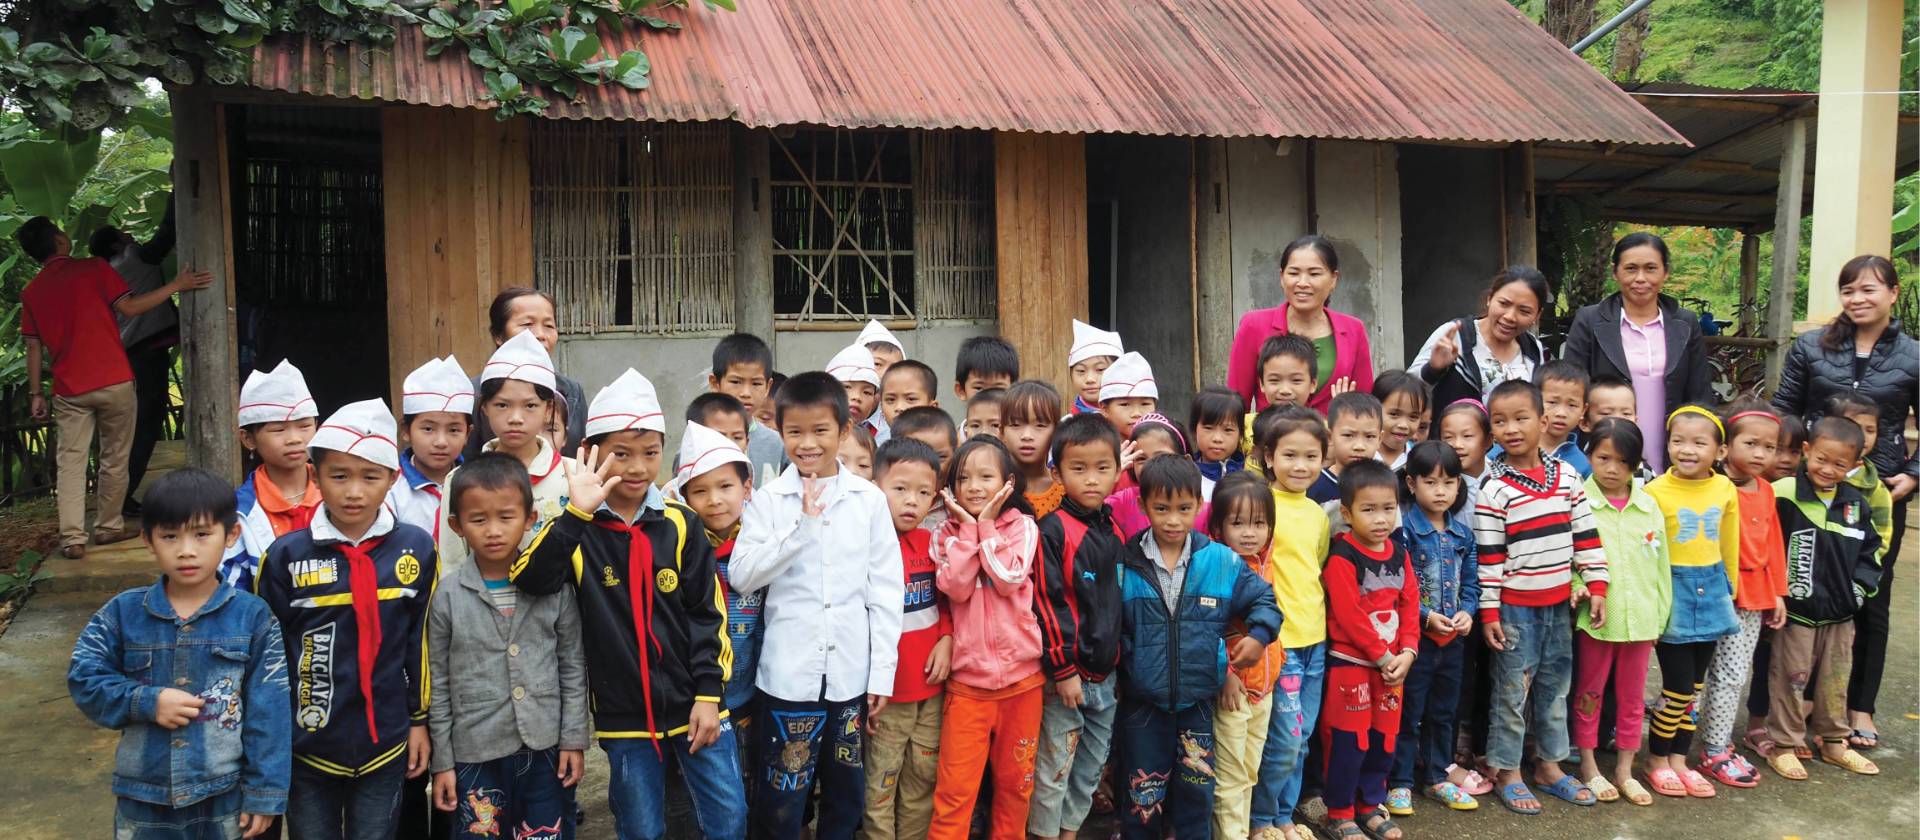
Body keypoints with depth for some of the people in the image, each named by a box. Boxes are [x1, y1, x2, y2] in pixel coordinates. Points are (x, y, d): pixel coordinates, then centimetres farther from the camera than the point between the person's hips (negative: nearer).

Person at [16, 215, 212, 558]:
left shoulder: (31, 292, 8)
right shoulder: (93, 268, -5)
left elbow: (34, 347, 9)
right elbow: (129, 308, -9)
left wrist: (35, 394, 15)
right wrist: (177, 285, -6)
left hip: (69, 390, 3)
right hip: (113, 382, -3)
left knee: (70, 462, 6)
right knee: (115, 458, 11)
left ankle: (72, 539, 1)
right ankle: (109, 527, 18)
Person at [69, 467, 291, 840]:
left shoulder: (252, 617, -8)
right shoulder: (123, 613, -2)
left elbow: (268, 711, -7)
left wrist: (265, 793, -7)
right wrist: (146, 702, -14)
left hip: (224, 798, -2)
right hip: (142, 798, 2)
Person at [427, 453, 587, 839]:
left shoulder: (554, 586, -3)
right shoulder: (447, 596, -4)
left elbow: (573, 668, 3)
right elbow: (438, 684, 1)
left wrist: (574, 738, 1)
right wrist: (441, 761, 2)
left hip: (546, 750, 1)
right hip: (475, 755, 0)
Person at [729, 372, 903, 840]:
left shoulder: (869, 499, 1)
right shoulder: (768, 500, -1)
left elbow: (885, 590, 3)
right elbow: (742, 575, -11)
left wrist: (882, 672, 1)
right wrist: (803, 525, -17)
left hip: (851, 673, 2)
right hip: (789, 673, -1)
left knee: (846, 794, 14)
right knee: (782, 798, 5)